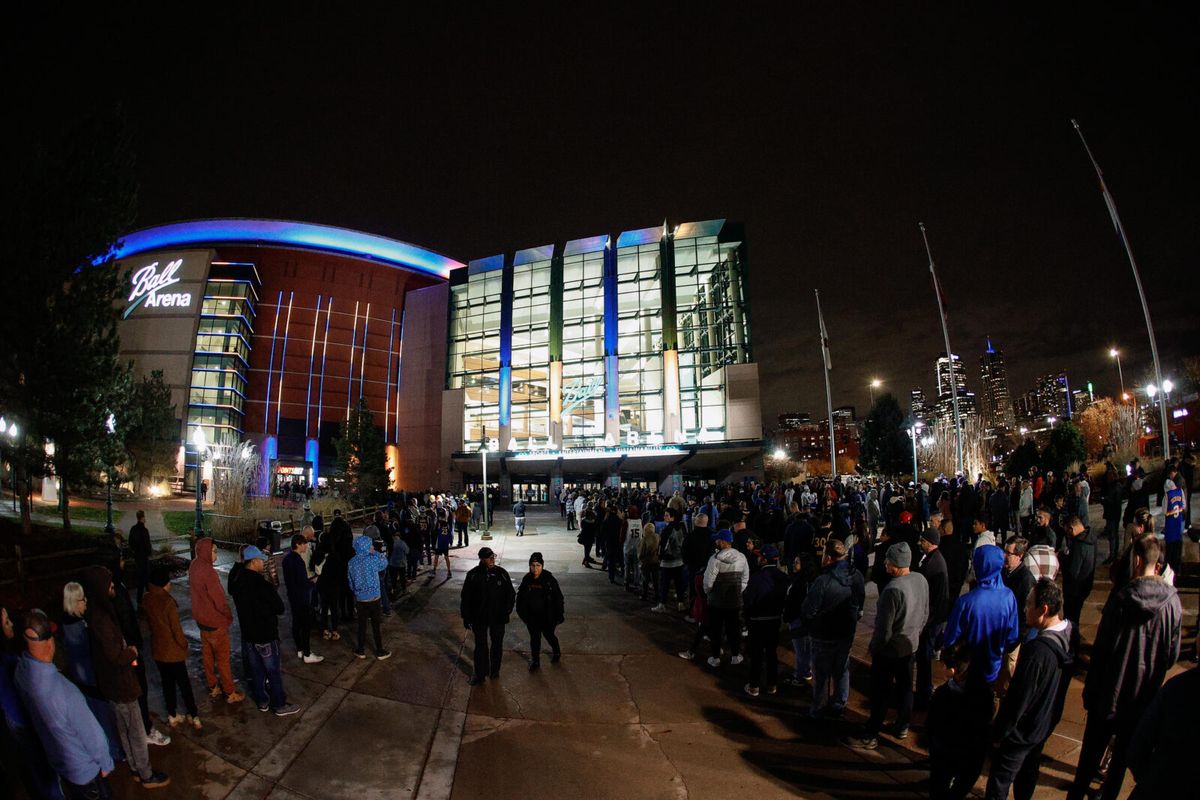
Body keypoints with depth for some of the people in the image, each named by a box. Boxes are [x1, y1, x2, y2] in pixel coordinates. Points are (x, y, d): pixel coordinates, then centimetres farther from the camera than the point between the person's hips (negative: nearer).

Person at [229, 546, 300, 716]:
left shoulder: (236, 581, -5)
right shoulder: (262, 585, -27)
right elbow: (280, 608, -17)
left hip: (247, 633, 7)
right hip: (265, 635, -7)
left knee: (255, 669, 19)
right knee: (273, 671, 7)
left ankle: (262, 701, 33)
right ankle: (279, 705, 18)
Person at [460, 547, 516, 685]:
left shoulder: (501, 573, -8)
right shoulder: (473, 575, -10)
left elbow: (510, 594, 2)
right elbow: (466, 598, -4)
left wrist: (507, 610, -7)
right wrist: (466, 618, -3)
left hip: (498, 618, 1)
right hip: (479, 617, -1)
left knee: (497, 645, 15)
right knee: (480, 646, 9)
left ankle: (495, 671, 34)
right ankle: (480, 674, 25)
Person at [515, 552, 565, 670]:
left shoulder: (549, 580, -17)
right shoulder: (527, 579, -7)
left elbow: (558, 598, -12)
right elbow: (520, 596, 7)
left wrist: (558, 616, -10)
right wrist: (521, 612, 8)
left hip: (547, 616, -3)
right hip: (531, 616, 3)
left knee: (549, 635, 15)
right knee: (534, 638, 12)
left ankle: (556, 652, 45)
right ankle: (535, 661, 32)